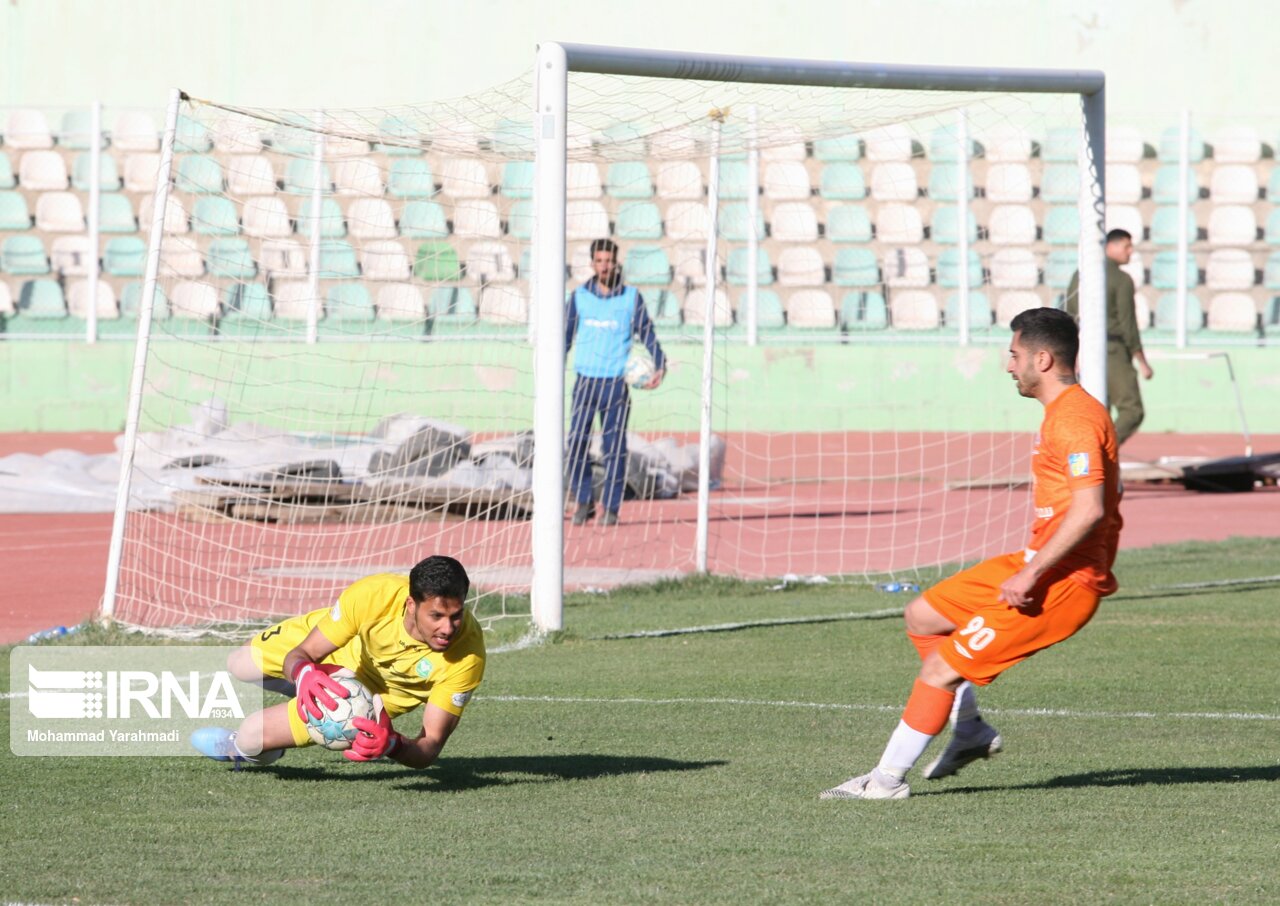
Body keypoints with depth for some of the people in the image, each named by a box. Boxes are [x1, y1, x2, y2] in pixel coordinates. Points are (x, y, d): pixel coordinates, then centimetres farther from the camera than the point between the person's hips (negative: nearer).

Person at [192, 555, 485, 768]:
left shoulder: (468, 654, -42)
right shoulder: (374, 594, -41)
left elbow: (430, 746, -38)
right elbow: (300, 654, -31)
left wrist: (391, 744, -62)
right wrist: (304, 674, -56)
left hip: (380, 693, -1)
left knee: (251, 736, -9)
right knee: (237, 666, 22)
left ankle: (241, 750, 30)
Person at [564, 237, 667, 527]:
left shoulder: (631, 297, 5)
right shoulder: (579, 296, 9)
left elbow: (647, 334, 6)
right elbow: (566, 336, 15)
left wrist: (659, 366, -7)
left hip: (616, 383, -1)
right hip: (584, 381, 1)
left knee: (615, 446, -1)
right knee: (576, 443, -6)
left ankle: (611, 507, 4)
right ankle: (583, 502, 4)